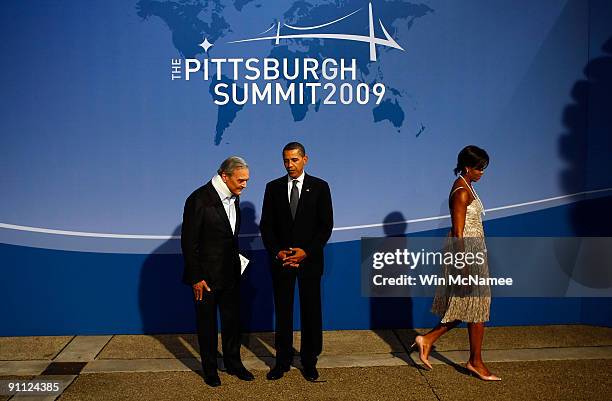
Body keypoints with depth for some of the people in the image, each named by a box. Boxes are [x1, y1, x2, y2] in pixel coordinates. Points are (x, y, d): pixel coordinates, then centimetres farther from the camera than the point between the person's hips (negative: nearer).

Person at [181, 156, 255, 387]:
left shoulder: (233, 198, 3)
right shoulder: (199, 199, -20)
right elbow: (189, 242, -17)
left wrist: (236, 260, 8)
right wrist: (196, 278, -16)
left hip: (230, 273, 6)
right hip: (206, 276, -6)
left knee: (232, 319, 17)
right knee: (207, 322, 11)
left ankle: (233, 363, 34)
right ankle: (209, 368, 29)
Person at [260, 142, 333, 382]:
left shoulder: (320, 187, 0)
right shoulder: (273, 187, 4)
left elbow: (326, 225, -3)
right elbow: (266, 225, 4)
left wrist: (306, 251, -12)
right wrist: (277, 252, -9)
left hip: (310, 259, -1)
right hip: (281, 260, 1)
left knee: (311, 311, 7)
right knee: (282, 311, 8)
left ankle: (309, 361, 22)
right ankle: (282, 360, 21)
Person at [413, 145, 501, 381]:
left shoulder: (466, 187, 14)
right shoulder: (461, 192, -16)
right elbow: (458, 234, -20)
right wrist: (464, 266, -22)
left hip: (472, 251, 10)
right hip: (466, 252, -10)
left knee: (468, 307, 14)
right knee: (476, 307, 1)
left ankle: (427, 340, 16)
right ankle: (476, 362, 15)